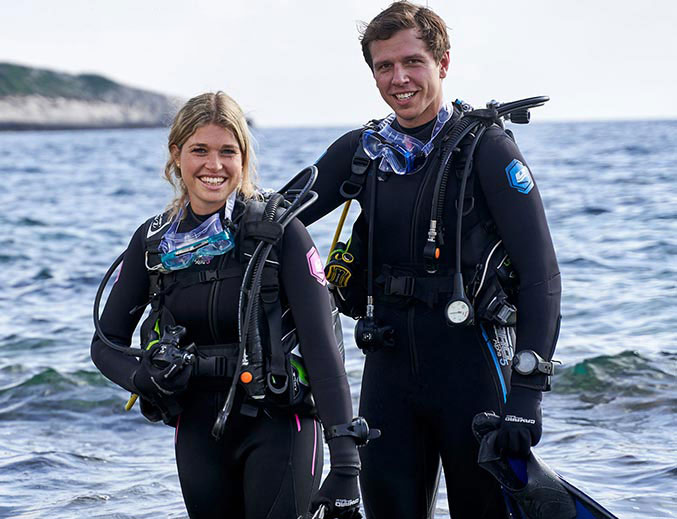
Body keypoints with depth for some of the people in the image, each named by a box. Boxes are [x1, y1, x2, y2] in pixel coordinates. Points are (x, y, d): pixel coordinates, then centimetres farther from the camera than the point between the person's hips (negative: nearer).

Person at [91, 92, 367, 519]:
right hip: (199, 432, 4)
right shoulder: (152, 242, 1)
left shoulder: (279, 231, -11)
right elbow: (106, 342, 10)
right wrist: (143, 378, -14)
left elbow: (322, 345, -16)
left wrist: (346, 465, -24)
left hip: (278, 425, -4)